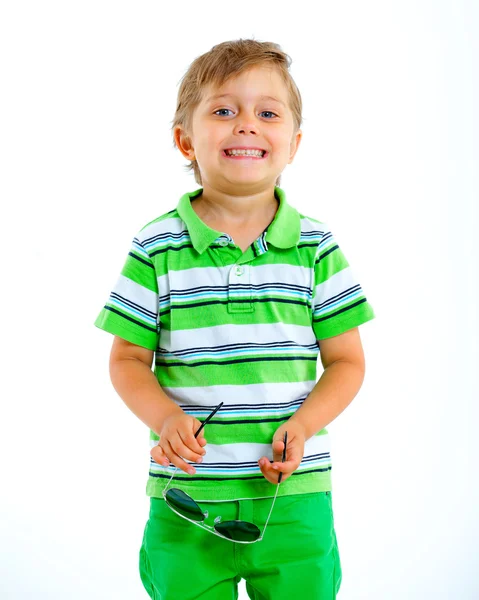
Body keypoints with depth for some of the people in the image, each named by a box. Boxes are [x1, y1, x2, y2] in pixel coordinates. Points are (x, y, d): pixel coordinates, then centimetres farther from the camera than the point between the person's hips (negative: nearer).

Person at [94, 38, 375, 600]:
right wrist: (165, 417, -15)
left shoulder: (316, 247, 1)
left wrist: (302, 427, -12)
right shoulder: (156, 247, 0)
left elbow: (346, 361, 5)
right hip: (185, 501, 0)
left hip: (295, 495, 1)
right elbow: (128, 359, 4)